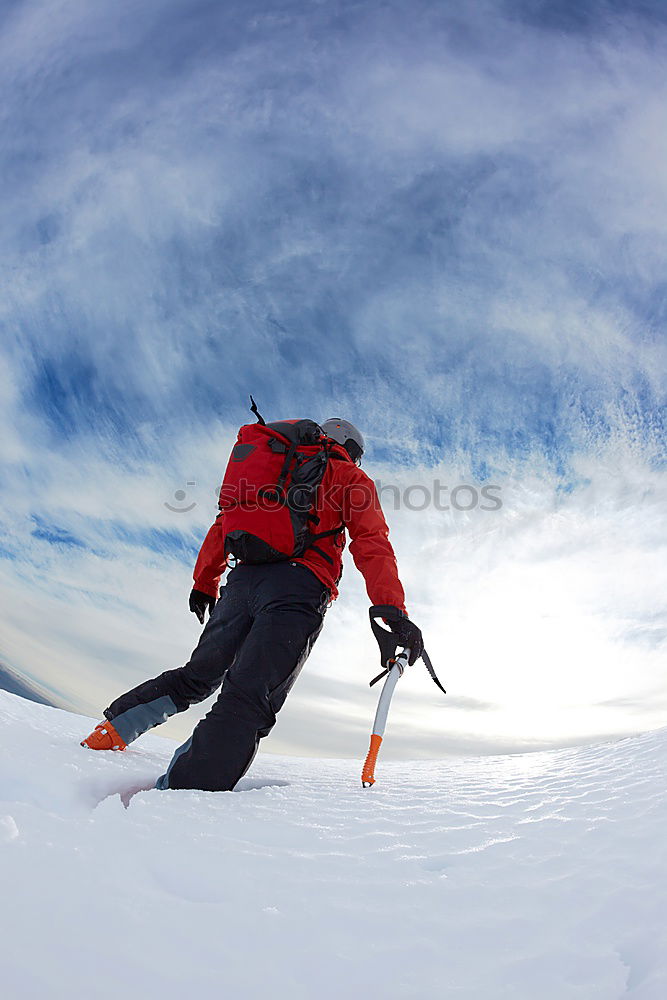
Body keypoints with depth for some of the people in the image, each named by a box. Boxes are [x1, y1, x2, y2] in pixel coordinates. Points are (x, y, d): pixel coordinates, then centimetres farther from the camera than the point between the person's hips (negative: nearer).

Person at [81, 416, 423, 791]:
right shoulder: (350, 477, 15)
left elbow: (223, 526, 27)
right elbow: (372, 545, -1)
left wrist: (205, 584, 34)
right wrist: (394, 612, -10)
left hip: (243, 580, 6)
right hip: (298, 588, -6)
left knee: (197, 676, 21)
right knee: (248, 702, -16)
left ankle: (109, 730, 19)